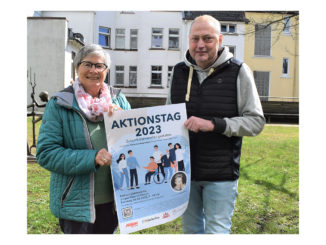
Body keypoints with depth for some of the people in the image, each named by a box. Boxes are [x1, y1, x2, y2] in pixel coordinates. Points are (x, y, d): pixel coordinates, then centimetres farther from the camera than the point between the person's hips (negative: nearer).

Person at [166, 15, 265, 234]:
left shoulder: (238, 71, -8)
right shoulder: (179, 71, 4)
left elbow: (256, 121, -10)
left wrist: (214, 124, -22)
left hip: (221, 174, -4)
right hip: (185, 170, 4)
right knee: (191, 229, 20)